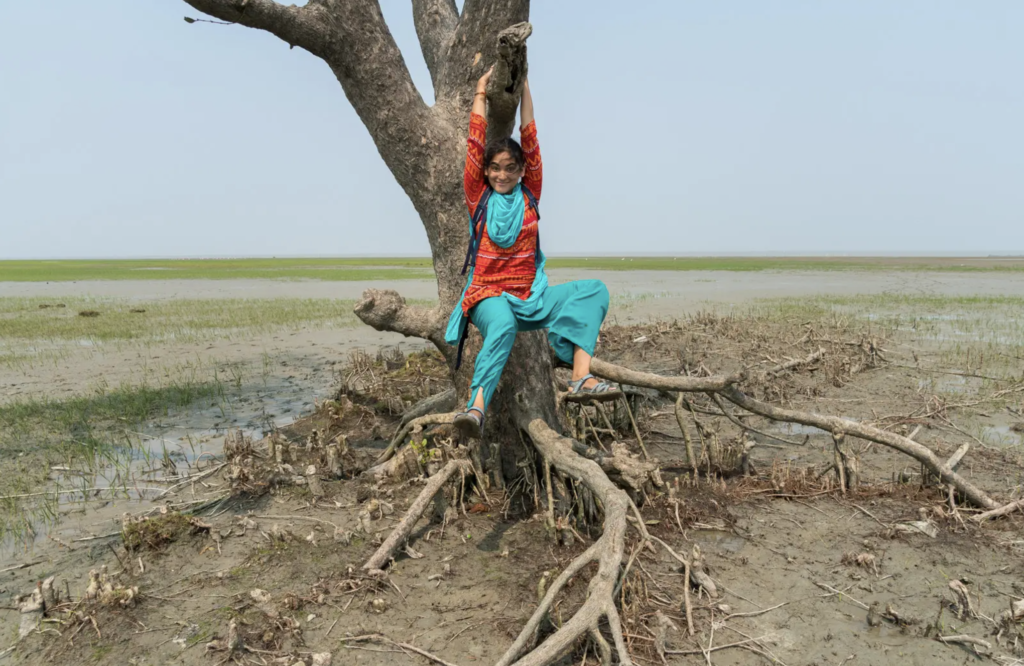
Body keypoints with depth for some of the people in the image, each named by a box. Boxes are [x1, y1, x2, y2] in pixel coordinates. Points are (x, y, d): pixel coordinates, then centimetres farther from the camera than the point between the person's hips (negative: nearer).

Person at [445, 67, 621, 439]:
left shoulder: (529, 195, 9)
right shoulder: (478, 197, 4)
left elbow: (530, 139, 6)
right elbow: (476, 142, 0)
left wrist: (523, 87, 6)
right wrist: (481, 90, 7)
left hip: (531, 299, 4)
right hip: (487, 296, -4)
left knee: (594, 290, -17)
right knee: (503, 325, -40)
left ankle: (581, 377, -31)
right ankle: (477, 407, -54)